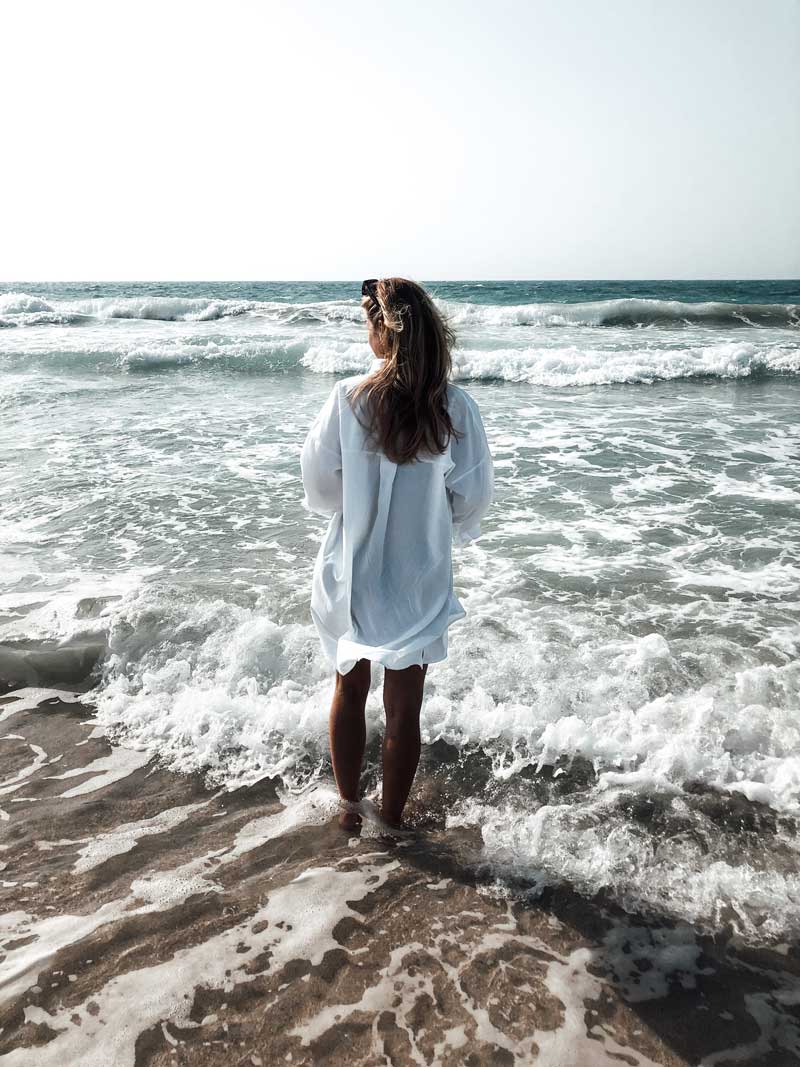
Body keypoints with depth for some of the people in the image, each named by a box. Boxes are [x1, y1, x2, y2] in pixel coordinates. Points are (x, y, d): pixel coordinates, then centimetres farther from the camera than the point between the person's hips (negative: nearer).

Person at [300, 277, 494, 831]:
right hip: (420, 580, 0)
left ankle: (350, 807, 36)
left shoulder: (348, 397, -13)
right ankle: (392, 820, 30)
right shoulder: (456, 407, -12)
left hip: (351, 573, 1)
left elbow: (319, 487, -8)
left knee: (350, 690, 21)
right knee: (404, 708, 14)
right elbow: (474, 498, -7)